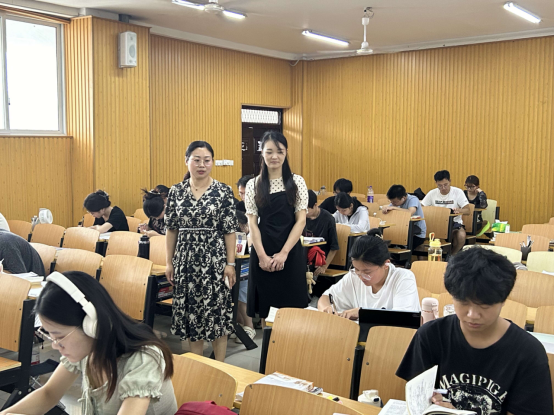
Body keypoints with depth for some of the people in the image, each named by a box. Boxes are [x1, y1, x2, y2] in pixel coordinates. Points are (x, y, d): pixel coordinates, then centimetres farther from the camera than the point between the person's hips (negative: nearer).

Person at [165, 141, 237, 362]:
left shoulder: (223, 191, -4)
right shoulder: (176, 191, 4)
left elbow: (230, 230, -4)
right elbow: (171, 229, 8)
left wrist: (230, 263, -8)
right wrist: (169, 262, 6)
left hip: (214, 259, -3)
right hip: (186, 260, 3)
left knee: (216, 309, 2)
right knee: (189, 309, 10)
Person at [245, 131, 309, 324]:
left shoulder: (297, 182, 2)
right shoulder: (253, 185, 3)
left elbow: (301, 220, -3)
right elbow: (252, 223, 0)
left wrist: (283, 253, -12)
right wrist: (262, 255, -11)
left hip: (291, 253, 0)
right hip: (263, 253, 1)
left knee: (291, 306, 4)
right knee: (266, 307, 7)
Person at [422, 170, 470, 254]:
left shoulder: (458, 192, -4)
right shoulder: (432, 193, 2)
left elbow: (467, 210, -7)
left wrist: (459, 210, -31)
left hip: (454, 222, -1)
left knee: (461, 236, -34)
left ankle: (452, 255, -4)